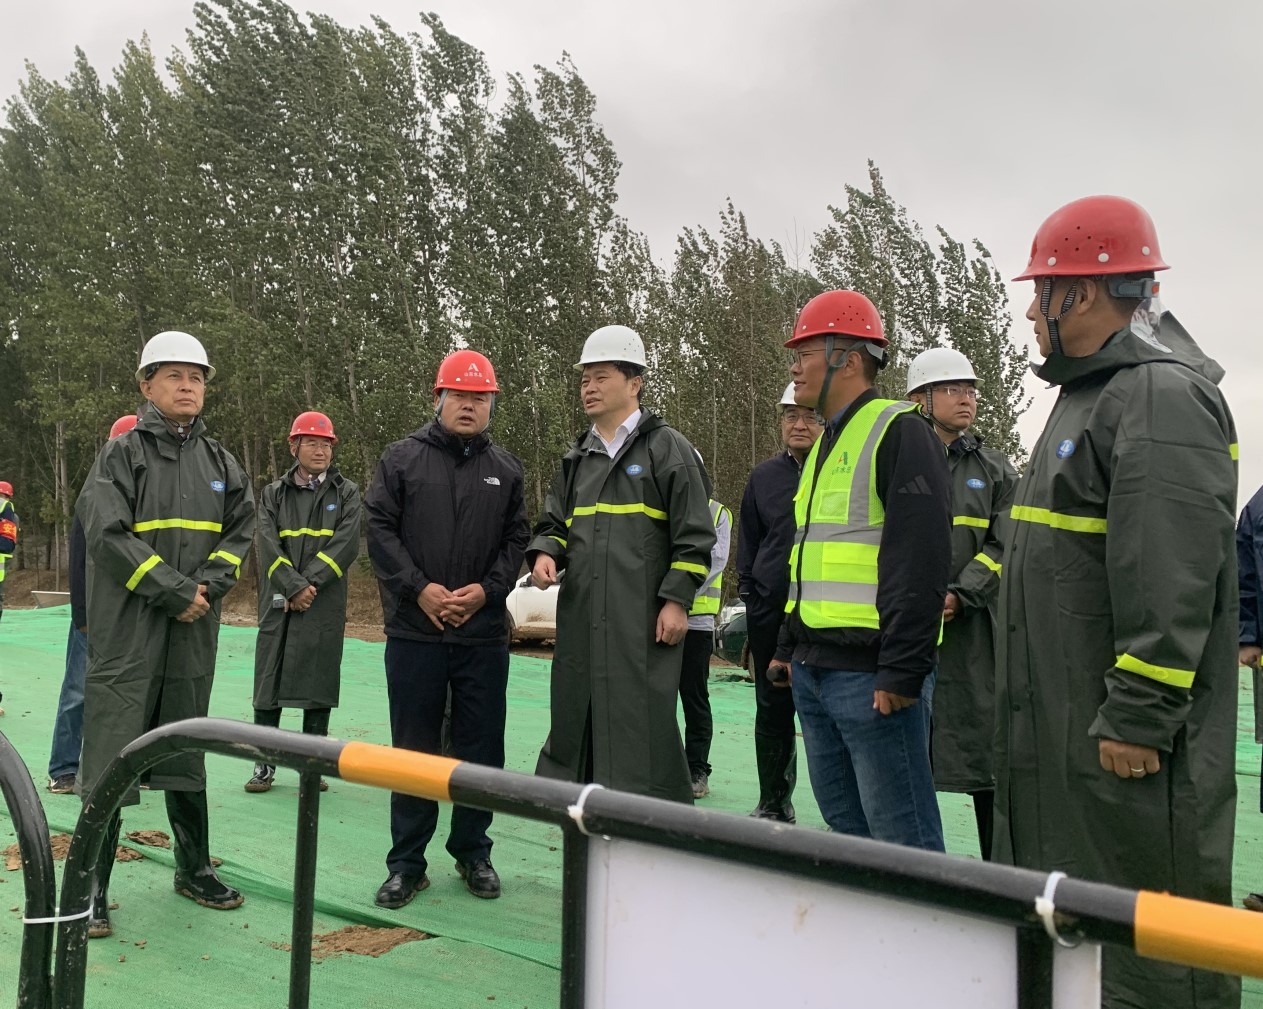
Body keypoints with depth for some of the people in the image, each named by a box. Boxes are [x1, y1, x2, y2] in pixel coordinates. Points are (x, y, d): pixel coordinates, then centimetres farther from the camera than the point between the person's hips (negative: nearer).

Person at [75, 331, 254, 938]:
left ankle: (194, 869, 29)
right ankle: (92, 890, 10)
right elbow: (108, 534, -14)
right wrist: (174, 592, -16)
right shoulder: (122, 454, -4)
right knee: (110, 765, -1)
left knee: (185, 759, 16)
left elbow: (241, 530, 10)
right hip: (127, 637, -5)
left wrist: (208, 586, -7)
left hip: (193, 637, 5)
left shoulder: (219, 461, 11)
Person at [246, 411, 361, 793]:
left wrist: (309, 583, -14)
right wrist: (293, 586, -15)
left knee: (319, 687, 4)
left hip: (325, 606, -1)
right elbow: (268, 545, -3)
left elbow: (346, 544, -5)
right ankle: (265, 764, 14)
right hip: (278, 604, 1)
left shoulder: (347, 493, 7)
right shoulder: (274, 494, 10)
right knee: (269, 683, 3)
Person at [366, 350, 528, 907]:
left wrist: (486, 589, -9)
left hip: (484, 634, 2)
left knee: (481, 750, 9)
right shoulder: (402, 458, 3)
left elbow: (516, 539, 7)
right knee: (414, 749, 7)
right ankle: (407, 862, 19)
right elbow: (380, 528, -2)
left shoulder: (505, 469, 9)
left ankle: (473, 851, 25)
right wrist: (419, 588, -12)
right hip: (414, 631, -2)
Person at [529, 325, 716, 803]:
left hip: (644, 624, -6)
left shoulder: (667, 449, 0)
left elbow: (694, 534, -4)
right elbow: (554, 523, 22)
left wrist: (676, 601, -12)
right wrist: (545, 553, -1)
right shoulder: (577, 458, 18)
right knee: (578, 726, 11)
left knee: (645, 731, -6)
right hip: (580, 620, 7)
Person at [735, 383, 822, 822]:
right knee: (773, 709, 9)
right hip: (771, 611, 3)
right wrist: (748, 596, 9)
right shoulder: (764, 476, 11)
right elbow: (748, 543, 16)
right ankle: (773, 804, 22)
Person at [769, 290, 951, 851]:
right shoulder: (825, 444, 20)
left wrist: (902, 671, -21)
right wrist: (789, 647, 24)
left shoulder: (899, 432, -10)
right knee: (845, 826, 16)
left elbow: (921, 561, -18)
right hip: (814, 672, 9)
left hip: (870, 674, -9)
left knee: (902, 836, -3)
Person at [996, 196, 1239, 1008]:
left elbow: (1171, 582, -25)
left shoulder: (1163, 397, -17)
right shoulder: (1092, 391, 16)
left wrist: (1138, 716, -24)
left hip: (1128, 734, -10)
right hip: (1065, 718, 11)